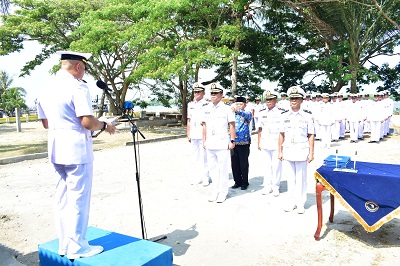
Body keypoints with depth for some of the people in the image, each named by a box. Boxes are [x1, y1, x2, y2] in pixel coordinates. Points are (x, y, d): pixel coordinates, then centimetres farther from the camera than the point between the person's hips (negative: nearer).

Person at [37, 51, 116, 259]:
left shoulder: (48, 87, 11)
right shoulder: (77, 86, -13)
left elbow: (46, 122, 17)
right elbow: (87, 122, -20)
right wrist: (105, 126, -3)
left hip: (56, 150, 8)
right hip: (76, 150, -8)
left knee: (62, 198, 15)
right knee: (78, 199, 1)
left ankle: (64, 245, 26)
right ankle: (77, 248, 11)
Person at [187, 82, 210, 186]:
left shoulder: (207, 104, -4)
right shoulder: (190, 104, 12)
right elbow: (189, 120, 15)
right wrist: (188, 134, 14)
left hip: (203, 135, -5)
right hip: (193, 135, 5)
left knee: (204, 157, 0)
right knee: (196, 158, 12)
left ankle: (205, 177, 11)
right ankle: (197, 177, 23)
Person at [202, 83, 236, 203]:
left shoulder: (226, 108, -3)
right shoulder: (206, 109, 10)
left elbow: (232, 125, -3)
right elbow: (204, 125, 15)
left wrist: (232, 141, -7)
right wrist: (204, 140, 12)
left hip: (222, 144, -5)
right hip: (210, 144, 5)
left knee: (223, 169, 1)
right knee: (212, 168, 11)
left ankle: (223, 192, 13)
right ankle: (215, 191, 24)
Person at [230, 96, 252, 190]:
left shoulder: (247, 114, 0)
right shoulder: (233, 114, 14)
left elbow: (246, 115, -25)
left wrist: (237, 111, -44)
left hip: (244, 142, -4)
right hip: (233, 142, 4)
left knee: (244, 164, 3)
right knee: (234, 164, 8)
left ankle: (245, 183, 17)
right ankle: (237, 182, 22)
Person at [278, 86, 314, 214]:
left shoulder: (307, 116, 1)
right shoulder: (284, 116, 7)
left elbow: (311, 136, 2)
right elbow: (281, 135, 9)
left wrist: (311, 153, -2)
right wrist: (279, 151, 5)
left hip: (301, 151, -2)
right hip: (287, 151, 2)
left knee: (301, 178, 5)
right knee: (290, 177, 8)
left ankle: (300, 203, 17)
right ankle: (291, 201, 20)